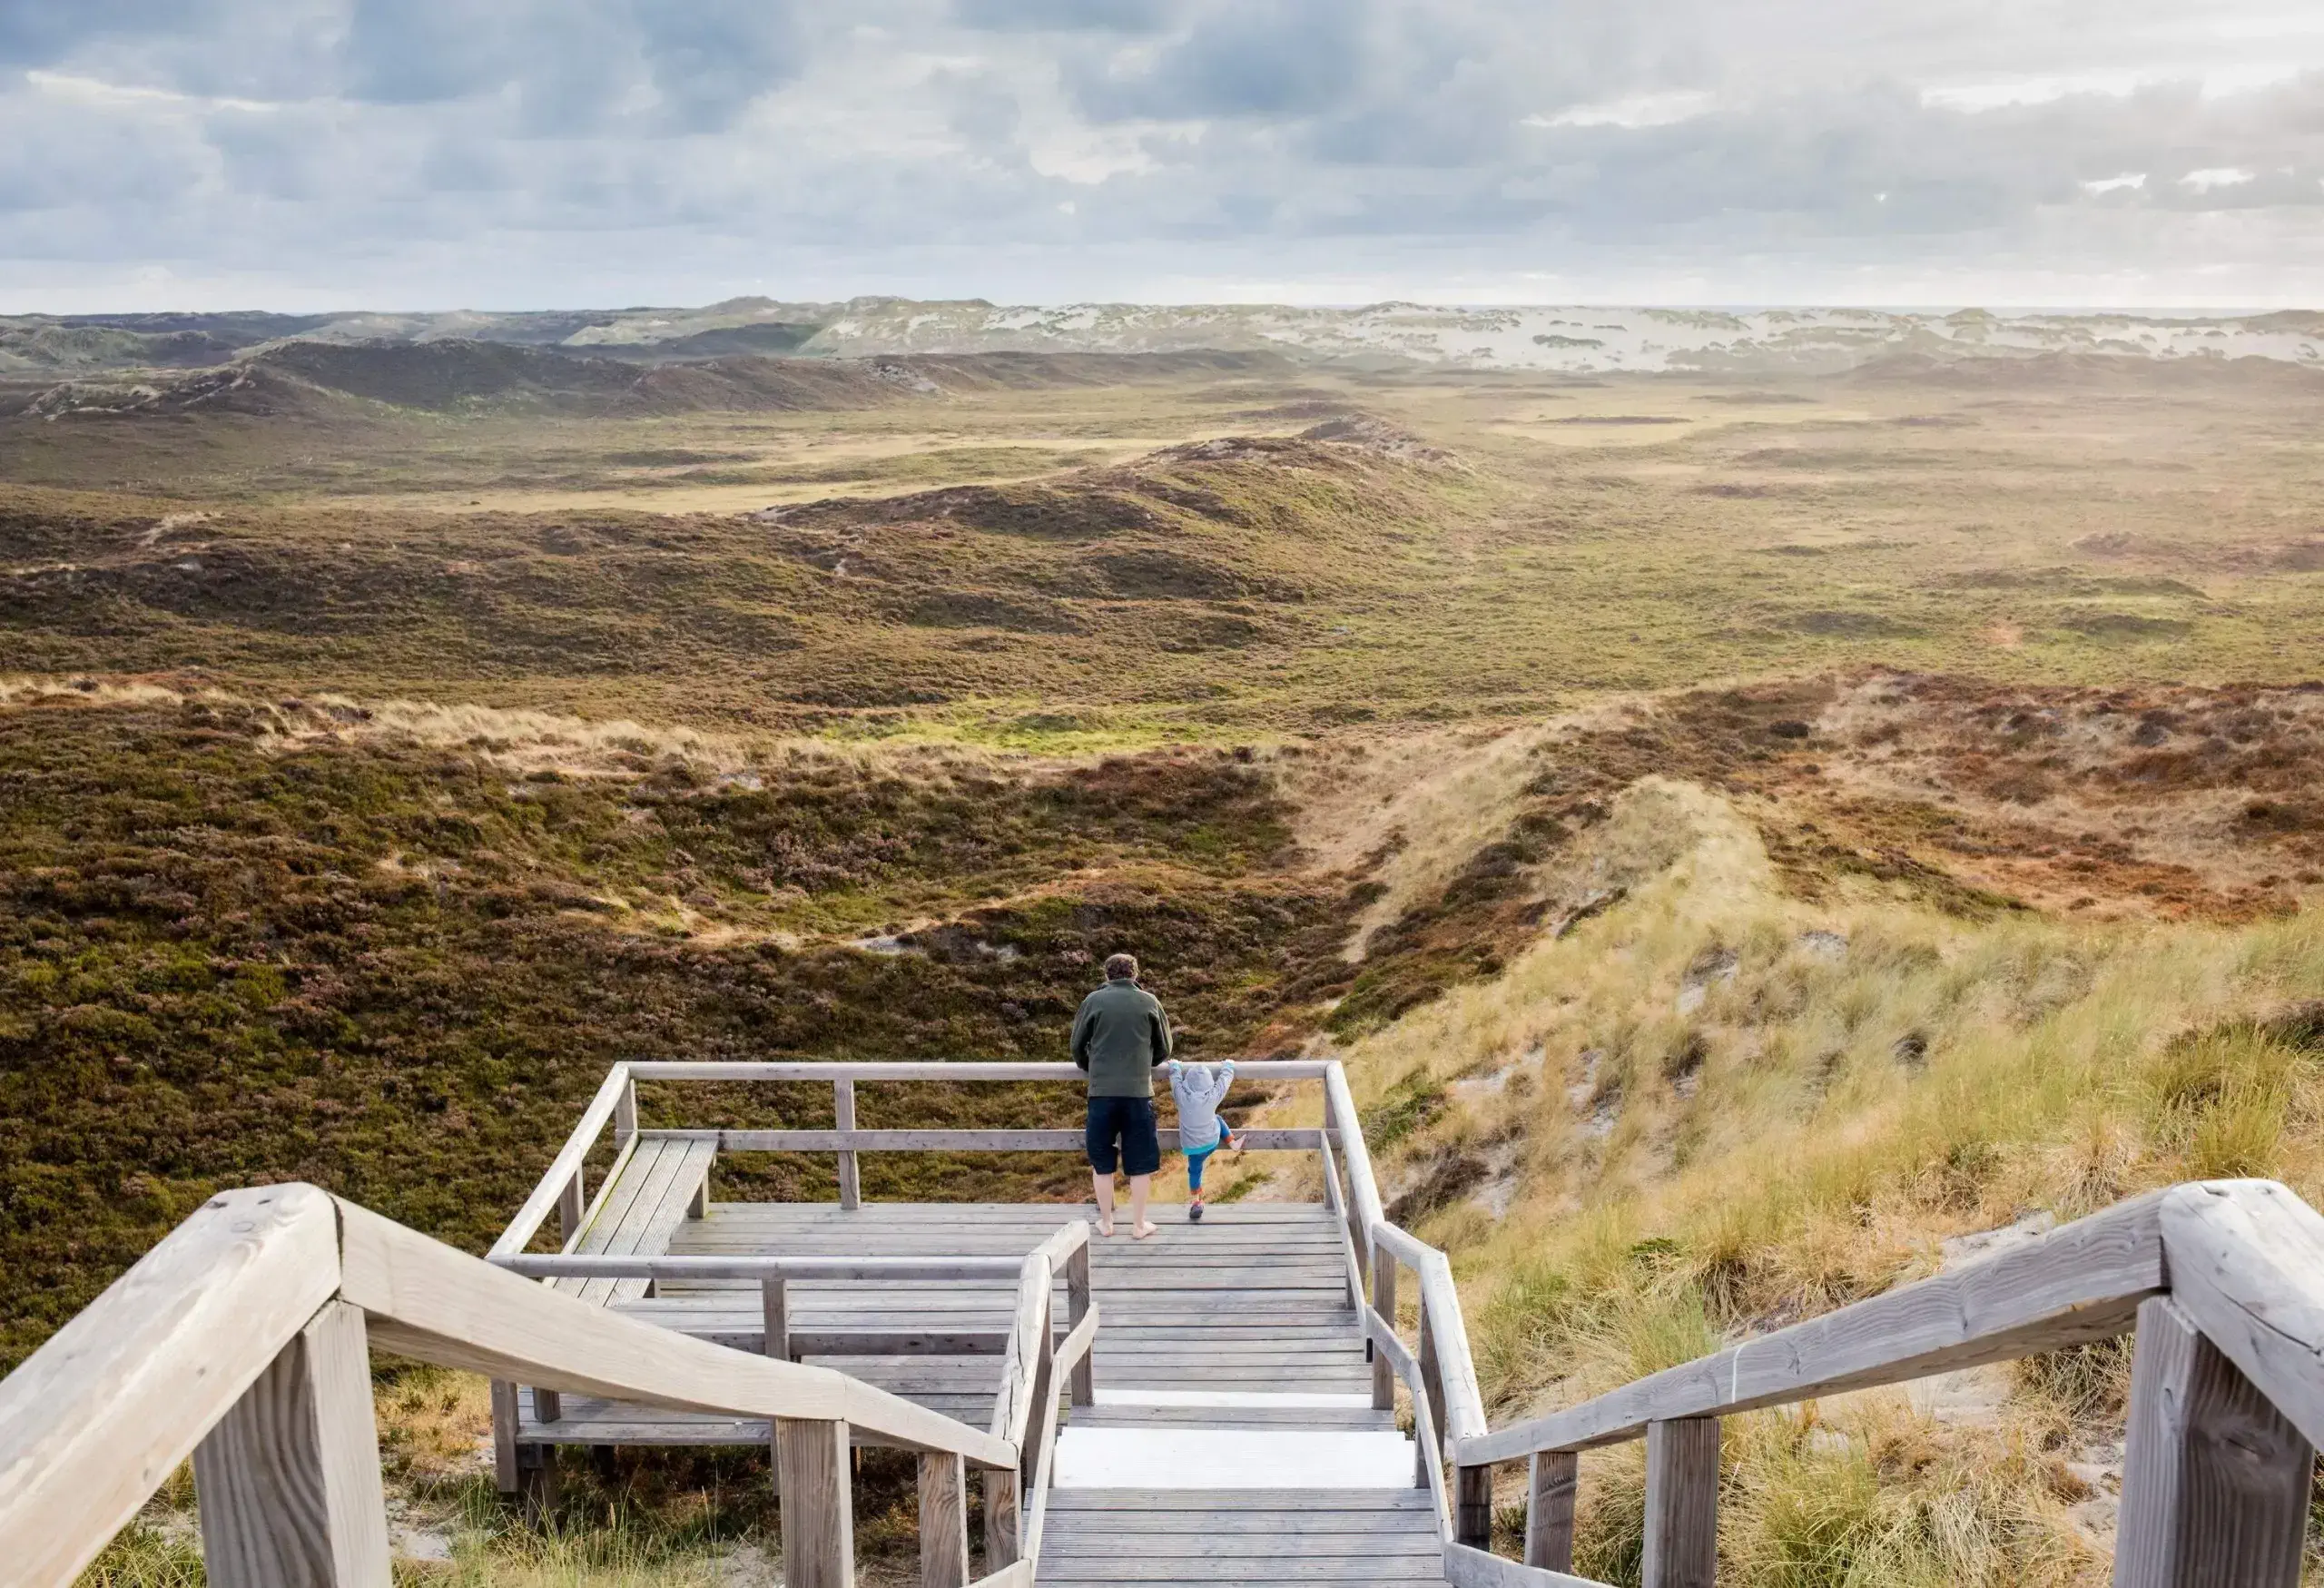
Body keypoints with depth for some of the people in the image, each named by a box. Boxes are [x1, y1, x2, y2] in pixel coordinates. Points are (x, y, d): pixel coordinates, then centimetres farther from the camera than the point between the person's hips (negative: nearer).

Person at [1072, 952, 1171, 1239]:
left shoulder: (1094, 1001, 2)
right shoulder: (1148, 1002, 4)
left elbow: (1077, 1047, 10)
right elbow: (1164, 1051, 12)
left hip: (1101, 1092, 0)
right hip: (1138, 1092, 0)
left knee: (1102, 1161, 12)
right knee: (1140, 1163, 9)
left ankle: (1106, 1222, 19)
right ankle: (1139, 1225, 14)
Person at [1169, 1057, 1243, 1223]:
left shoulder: (1182, 1095, -20)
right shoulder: (1214, 1095, -19)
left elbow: (1175, 1076, -1)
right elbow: (1226, 1076, -3)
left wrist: (1175, 1064, 19)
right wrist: (1228, 1065, 17)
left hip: (1193, 1145, -1)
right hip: (1213, 1141, 1)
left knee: (1194, 1171, 17)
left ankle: (1196, 1201, 21)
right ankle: (1232, 1142, 30)